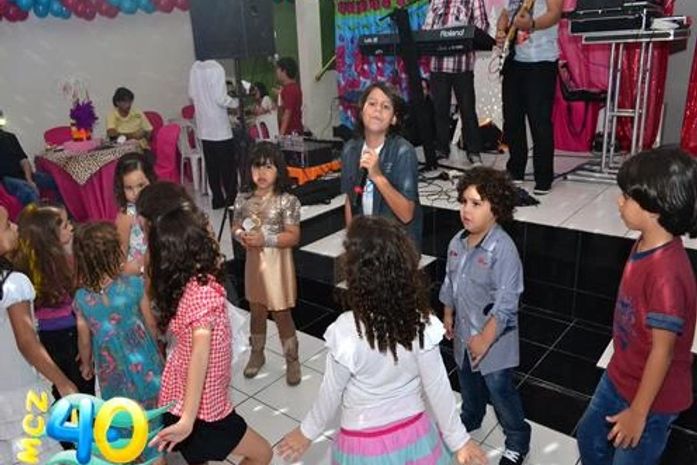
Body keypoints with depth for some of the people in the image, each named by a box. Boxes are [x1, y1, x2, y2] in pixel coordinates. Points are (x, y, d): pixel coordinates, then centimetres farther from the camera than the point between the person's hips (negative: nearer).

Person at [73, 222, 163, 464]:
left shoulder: (81, 298, -17)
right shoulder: (134, 284, -21)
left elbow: (85, 339, -4)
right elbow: (151, 323, -9)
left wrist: (86, 364, 16)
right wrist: (154, 345, 11)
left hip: (112, 367, 1)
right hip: (142, 358, -1)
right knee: (151, 406, 21)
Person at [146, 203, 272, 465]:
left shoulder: (179, 283, -8)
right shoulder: (203, 291, -32)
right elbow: (200, 353, -39)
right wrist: (188, 421, -43)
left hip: (176, 396, 8)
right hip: (201, 409, -8)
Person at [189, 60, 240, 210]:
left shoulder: (195, 69, 5)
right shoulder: (216, 69, -14)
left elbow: (191, 95, 12)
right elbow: (221, 99, -17)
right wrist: (236, 102, -1)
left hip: (204, 127, 6)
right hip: (219, 126, -6)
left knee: (211, 165, 10)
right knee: (228, 165, 4)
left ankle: (217, 199, 15)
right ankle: (231, 198, 9)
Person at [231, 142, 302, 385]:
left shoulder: (287, 201, -15)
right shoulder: (244, 199, -1)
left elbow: (293, 237, -15)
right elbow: (235, 227, 9)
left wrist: (265, 239, -25)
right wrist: (241, 236, -14)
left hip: (277, 264, -4)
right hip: (254, 261, 4)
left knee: (281, 314, 7)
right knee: (257, 312, 19)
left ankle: (292, 360, 25)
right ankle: (257, 354, 40)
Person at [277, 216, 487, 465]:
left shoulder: (346, 332, -29)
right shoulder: (421, 323, -21)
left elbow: (330, 395, -14)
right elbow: (438, 389, -11)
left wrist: (307, 432, 5)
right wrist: (459, 440, 5)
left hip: (365, 443, -2)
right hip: (413, 435, 3)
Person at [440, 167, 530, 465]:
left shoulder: (503, 249, -27)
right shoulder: (458, 241, -4)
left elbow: (506, 302, -27)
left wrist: (486, 338, -25)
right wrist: (447, 314, 15)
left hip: (493, 335, -7)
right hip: (464, 330, 7)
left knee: (499, 389, 6)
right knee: (468, 379, 27)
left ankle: (517, 440, 29)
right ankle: (470, 417, 53)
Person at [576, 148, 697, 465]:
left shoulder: (666, 271, -33)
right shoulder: (645, 245, -7)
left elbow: (663, 351, -26)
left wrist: (638, 412, -16)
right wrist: (620, 370, 18)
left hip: (653, 395, -8)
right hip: (620, 376, 8)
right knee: (589, 436, 27)